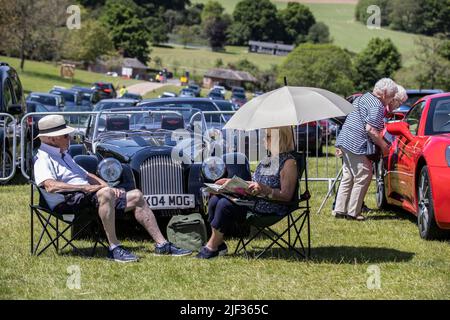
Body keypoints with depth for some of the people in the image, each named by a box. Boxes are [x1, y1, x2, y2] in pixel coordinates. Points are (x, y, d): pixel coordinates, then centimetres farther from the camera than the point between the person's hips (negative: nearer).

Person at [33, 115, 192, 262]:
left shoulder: (63, 155, 26)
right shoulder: (43, 159, -7)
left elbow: (86, 175, 28)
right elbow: (51, 186, -25)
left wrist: (108, 187, 9)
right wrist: (85, 187, -26)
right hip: (67, 203, -10)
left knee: (136, 196, 7)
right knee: (105, 193, -38)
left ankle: (162, 244, 7)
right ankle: (114, 248, -36)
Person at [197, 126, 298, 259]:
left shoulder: (288, 162, -11)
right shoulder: (269, 159, 19)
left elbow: (286, 196, -17)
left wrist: (265, 190, -29)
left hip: (269, 207, -10)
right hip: (252, 199, 10)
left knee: (225, 204, -25)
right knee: (215, 200, -7)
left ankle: (212, 247, -13)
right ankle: (219, 244, -6)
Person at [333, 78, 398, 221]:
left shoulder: (362, 98, 21)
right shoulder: (377, 105, -11)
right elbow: (370, 129, -20)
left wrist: (340, 145, 28)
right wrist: (383, 145, -9)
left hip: (345, 142, 10)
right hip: (357, 145, -10)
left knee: (348, 177, 15)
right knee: (363, 177, -3)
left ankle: (339, 209, 16)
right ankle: (353, 212, -2)